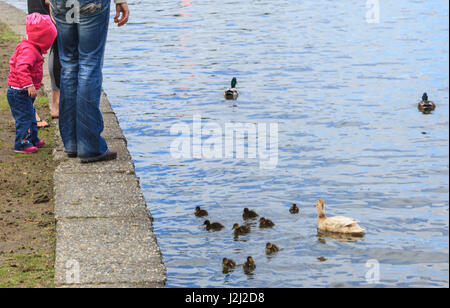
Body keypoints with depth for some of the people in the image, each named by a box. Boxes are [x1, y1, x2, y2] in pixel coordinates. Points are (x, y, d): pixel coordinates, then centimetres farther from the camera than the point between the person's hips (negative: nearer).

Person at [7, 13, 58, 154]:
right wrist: (29, 85, -41)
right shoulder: (29, 51, -23)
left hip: (21, 92, 11)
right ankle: (22, 144, -3)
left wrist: (36, 81, 33)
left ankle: (33, 139, 32)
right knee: (25, 117, -7)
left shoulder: (32, 48, 12)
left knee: (30, 116, 20)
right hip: (19, 93, -11)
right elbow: (21, 68, -36)